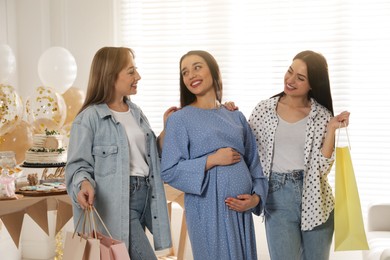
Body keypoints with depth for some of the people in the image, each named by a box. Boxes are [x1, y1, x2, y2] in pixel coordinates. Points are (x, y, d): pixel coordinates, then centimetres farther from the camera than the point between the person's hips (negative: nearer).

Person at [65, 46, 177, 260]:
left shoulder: (136, 112, 13)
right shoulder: (89, 118, -10)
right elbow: (78, 164, -11)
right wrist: (84, 184, -31)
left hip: (144, 196, 8)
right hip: (117, 203, -8)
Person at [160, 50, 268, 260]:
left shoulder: (236, 117, 12)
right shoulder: (179, 119, -1)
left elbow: (254, 163, 12)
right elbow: (169, 171, -8)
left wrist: (256, 197, -4)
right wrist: (212, 160, -15)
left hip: (241, 209, 4)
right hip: (208, 210, -4)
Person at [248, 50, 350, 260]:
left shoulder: (323, 116, 0)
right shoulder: (263, 110, 1)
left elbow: (321, 168, -7)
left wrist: (331, 130, -14)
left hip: (314, 200, 1)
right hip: (278, 198, -1)